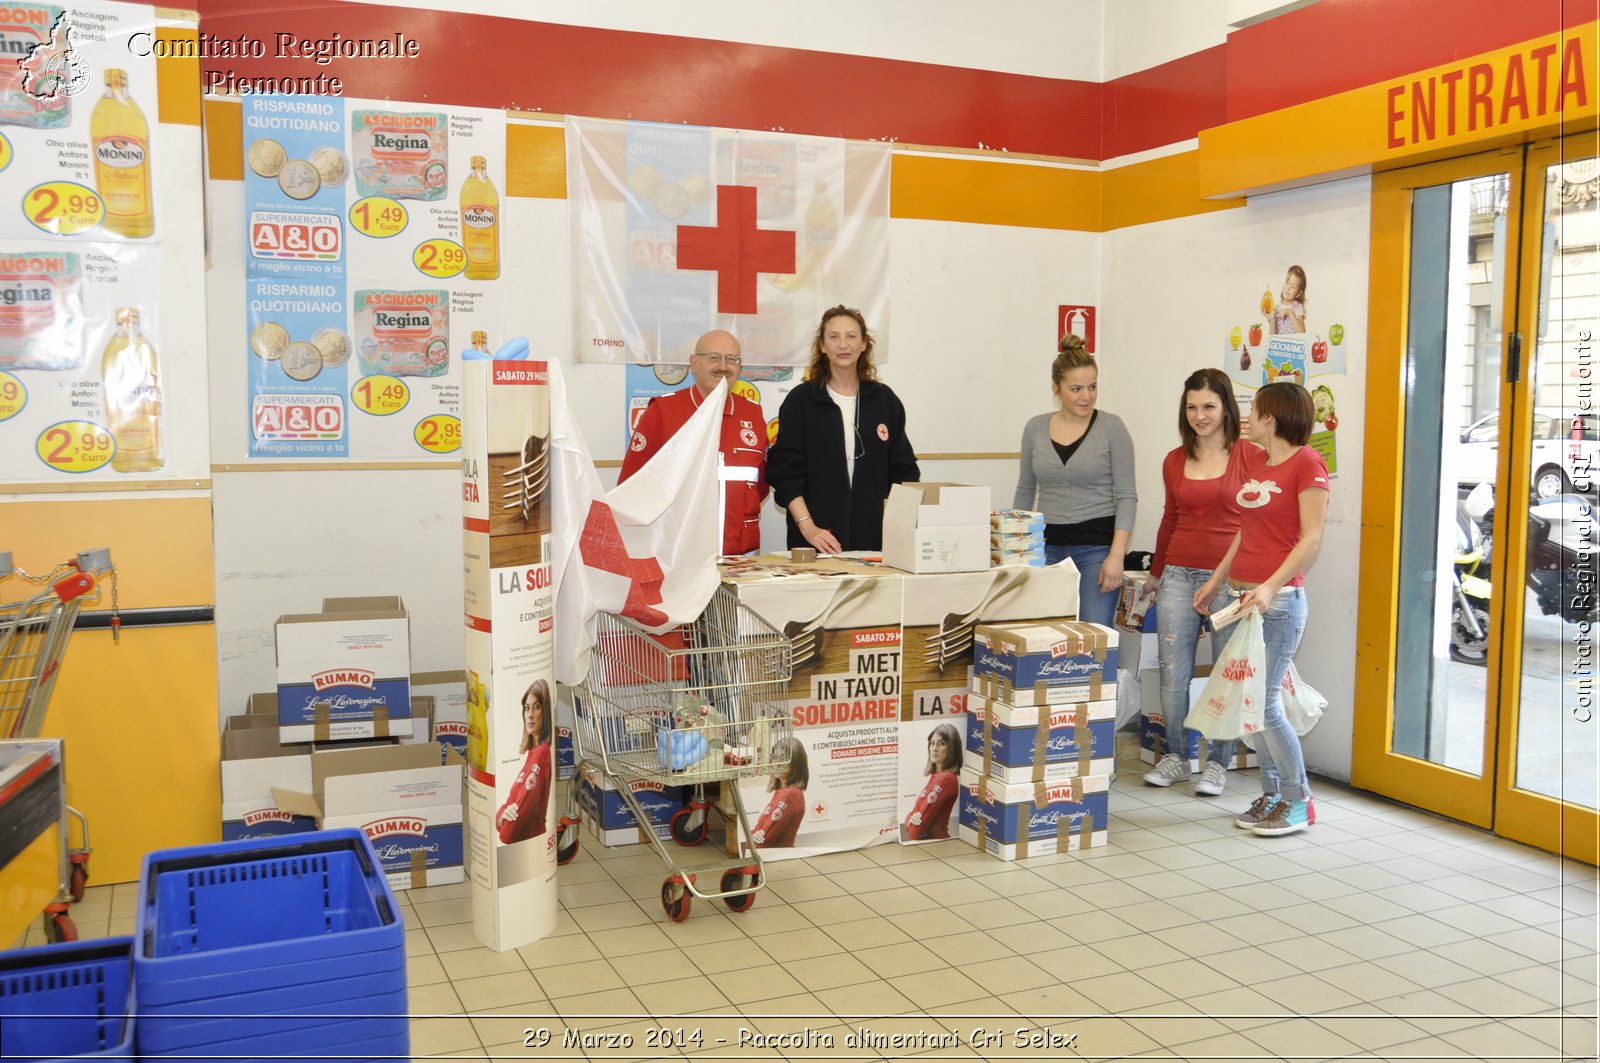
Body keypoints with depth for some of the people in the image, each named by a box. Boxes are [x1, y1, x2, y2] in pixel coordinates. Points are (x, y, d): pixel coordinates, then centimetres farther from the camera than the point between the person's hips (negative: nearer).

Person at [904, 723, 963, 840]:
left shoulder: (946, 778, -17)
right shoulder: (936, 775, 11)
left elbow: (923, 817, -17)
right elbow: (917, 809, 10)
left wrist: (911, 841, -5)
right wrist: (910, 820, -12)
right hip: (925, 839, 8)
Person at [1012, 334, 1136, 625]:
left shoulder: (1112, 427, -4)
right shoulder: (1035, 428, 6)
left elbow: (1127, 496, -5)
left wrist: (1116, 555, -14)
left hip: (1097, 544, -3)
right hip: (1047, 544, 3)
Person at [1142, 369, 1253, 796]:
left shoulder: (1249, 455, -3)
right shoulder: (1175, 461, 10)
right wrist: (1155, 573, 28)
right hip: (1179, 576, 4)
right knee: (1172, 674, 5)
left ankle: (1217, 763, 18)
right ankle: (1176, 756, 22)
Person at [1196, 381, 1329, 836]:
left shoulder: (1307, 463, -8)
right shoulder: (1254, 462, 15)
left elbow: (1311, 539, -13)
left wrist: (1270, 587, -22)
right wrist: (1217, 580, 21)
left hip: (1278, 598, -8)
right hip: (1243, 595, 8)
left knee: (1265, 702, -7)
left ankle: (1298, 802, 7)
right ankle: (1272, 794, 19)